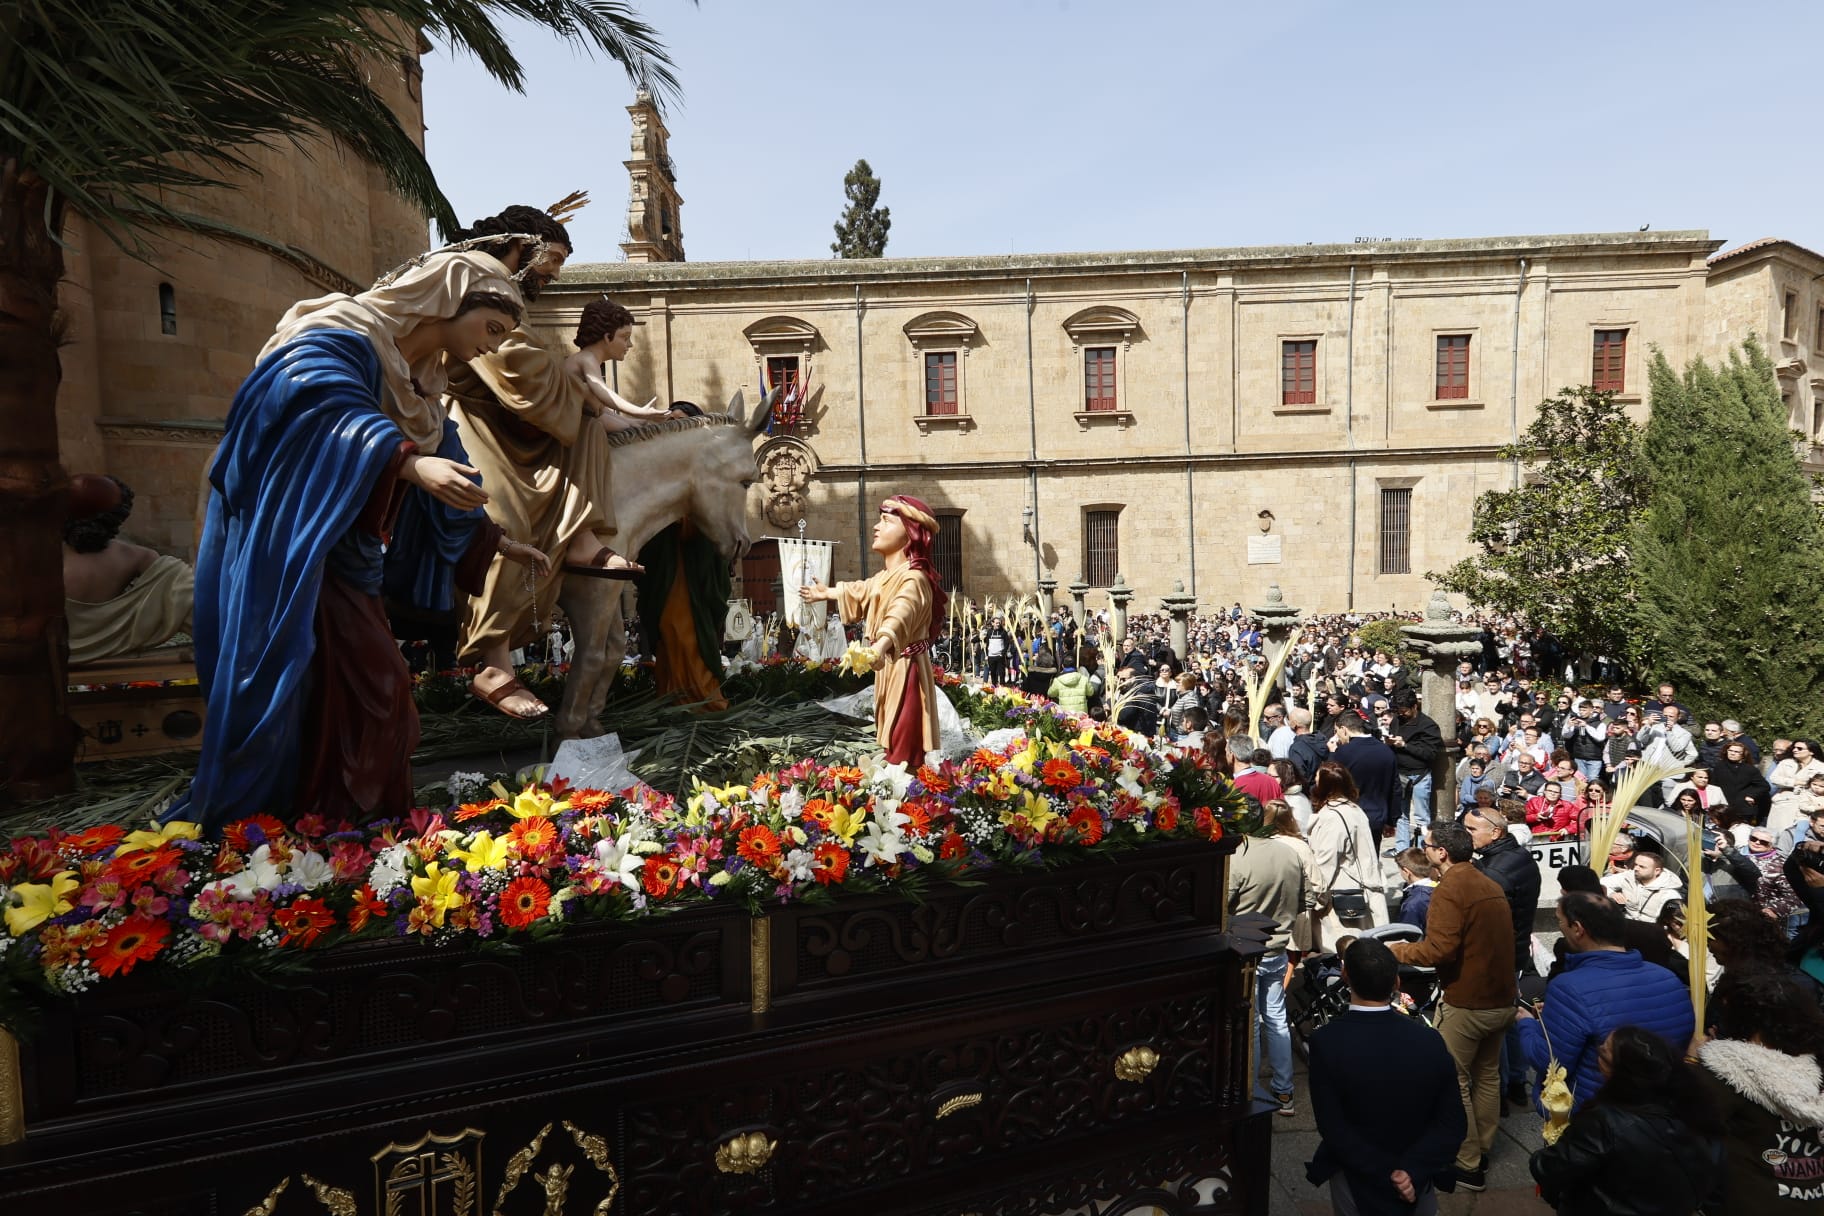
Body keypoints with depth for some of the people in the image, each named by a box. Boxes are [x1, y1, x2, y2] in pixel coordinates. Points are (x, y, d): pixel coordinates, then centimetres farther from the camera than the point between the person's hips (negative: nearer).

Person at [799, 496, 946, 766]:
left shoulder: (913, 579, -20)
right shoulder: (885, 577, 12)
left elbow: (901, 615, -40)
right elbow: (861, 592, 35)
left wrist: (879, 647, -59)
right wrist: (827, 593, 53)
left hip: (906, 670, -10)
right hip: (889, 668, 10)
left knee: (904, 749, -11)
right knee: (892, 741, 15)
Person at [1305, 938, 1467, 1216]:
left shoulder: (1326, 1041, -24)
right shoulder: (1429, 1040, -16)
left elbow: (1332, 1128, -23)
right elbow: (1453, 1125, -14)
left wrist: (1387, 1176, -16)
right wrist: (1412, 1172, -20)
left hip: (1356, 1181, -1)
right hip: (1418, 1183, 2)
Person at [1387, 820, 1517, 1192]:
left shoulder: (1450, 889, -19)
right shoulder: (1489, 885, 7)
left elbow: (1439, 950, -25)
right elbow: (1482, 940, 14)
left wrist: (1398, 950, -10)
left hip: (1467, 1004, -9)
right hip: (1502, 998, 9)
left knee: (1454, 1082, 5)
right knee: (1487, 1077, 20)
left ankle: (1467, 1166, 13)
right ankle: (1481, 1151, 34)